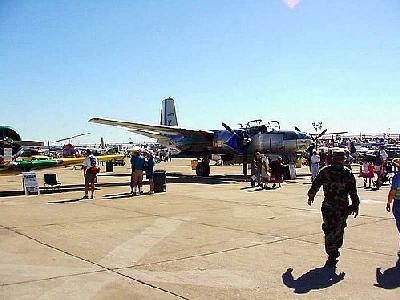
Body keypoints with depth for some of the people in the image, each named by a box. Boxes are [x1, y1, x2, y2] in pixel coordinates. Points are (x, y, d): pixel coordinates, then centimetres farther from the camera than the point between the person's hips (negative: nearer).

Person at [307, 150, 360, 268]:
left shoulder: (325, 171, 0)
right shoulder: (347, 173, -3)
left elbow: (315, 185, 6)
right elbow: (353, 192, -5)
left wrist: (311, 196, 21)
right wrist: (355, 206, 2)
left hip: (328, 206, 0)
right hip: (343, 207, 0)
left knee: (329, 230, 5)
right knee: (339, 229, 16)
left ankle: (332, 256, 2)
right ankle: (335, 250, 27)